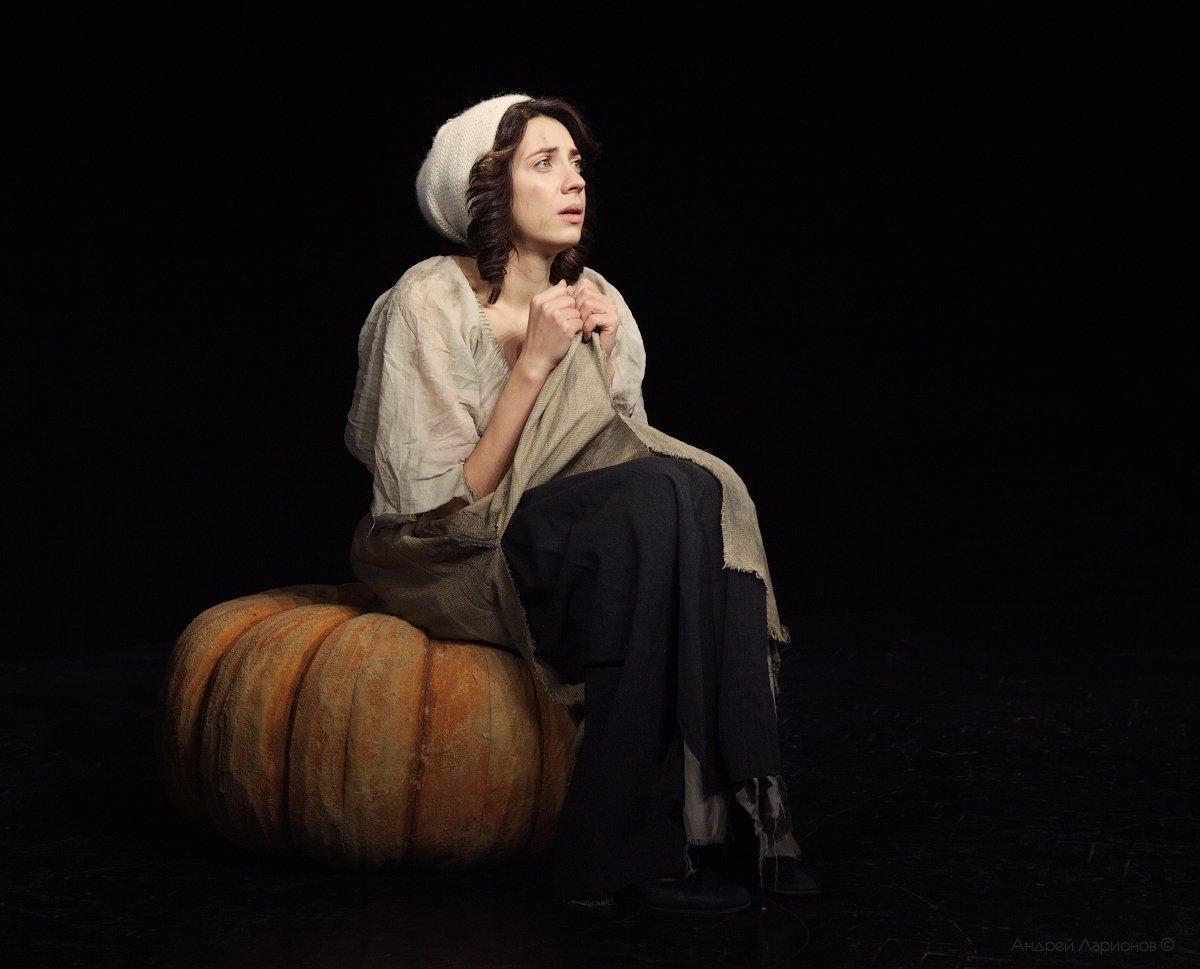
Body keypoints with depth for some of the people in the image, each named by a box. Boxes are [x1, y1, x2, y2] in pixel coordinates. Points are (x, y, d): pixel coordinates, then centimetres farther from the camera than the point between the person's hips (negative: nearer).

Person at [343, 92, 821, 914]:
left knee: (701, 496, -26)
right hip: (448, 568, -6)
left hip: (555, 548, 6)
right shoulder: (429, 303, -15)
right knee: (660, 507, -31)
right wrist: (534, 363, -23)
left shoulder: (588, 296, 4)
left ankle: (725, 822, -26)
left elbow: (624, 453, 4)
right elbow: (451, 506, -18)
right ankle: (621, 853, -29)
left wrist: (604, 357, -10)